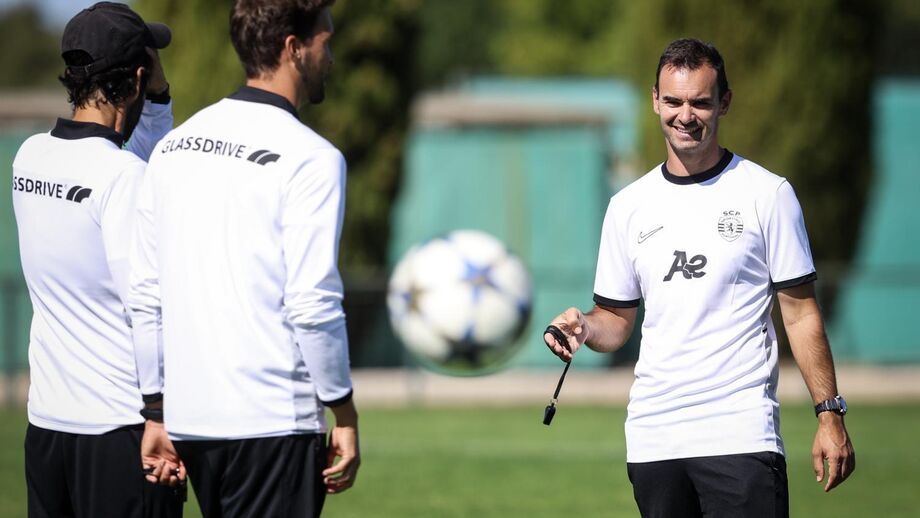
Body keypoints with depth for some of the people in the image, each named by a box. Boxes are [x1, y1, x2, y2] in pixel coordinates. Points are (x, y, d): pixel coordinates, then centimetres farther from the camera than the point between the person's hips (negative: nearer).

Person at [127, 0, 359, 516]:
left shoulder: (174, 146, 11)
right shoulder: (311, 158, -9)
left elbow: (144, 296, 11)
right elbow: (312, 305, -15)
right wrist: (345, 415, -5)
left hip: (189, 416, 7)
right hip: (274, 420, -7)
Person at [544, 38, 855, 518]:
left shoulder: (767, 194, 1)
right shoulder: (628, 206, 11)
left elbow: (800, 314, 1)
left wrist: (829, 414, -4)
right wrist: (585, 327, -6)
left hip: (741, 437, -4)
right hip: (652, 437, 4)